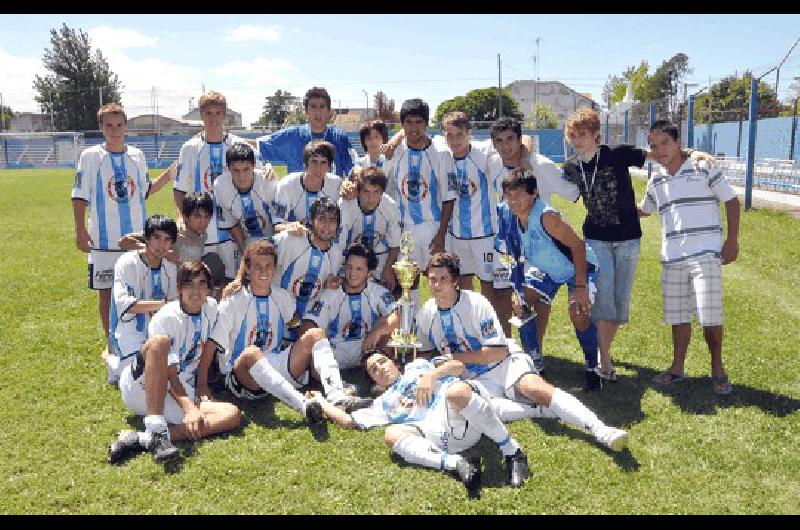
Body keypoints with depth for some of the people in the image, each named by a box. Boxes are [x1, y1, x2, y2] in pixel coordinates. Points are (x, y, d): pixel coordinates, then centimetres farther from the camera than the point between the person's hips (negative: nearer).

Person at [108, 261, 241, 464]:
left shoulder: (210, 307, 5)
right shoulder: (166, 318, -14)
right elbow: (171, 375, -20)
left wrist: (201, 388, 11)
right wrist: (190, 409, -32)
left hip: (183, 394, 6)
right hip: (140, 386, -5)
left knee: (232, 414, -22)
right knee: (159, 341, -36)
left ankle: (141, 439, -33)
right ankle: (156, 430, -42)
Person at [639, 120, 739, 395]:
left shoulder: (703, 168, -3)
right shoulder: (656, 182, 11)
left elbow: (731, 201, 0)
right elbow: (643, 210, 29)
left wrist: (732, 241, -5)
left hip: (706, 255, -4)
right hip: (672, 259, 5)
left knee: (709, 315, -6)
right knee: (678, 316, 11)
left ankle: (717, 368, 14)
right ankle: (677, 367, 25)